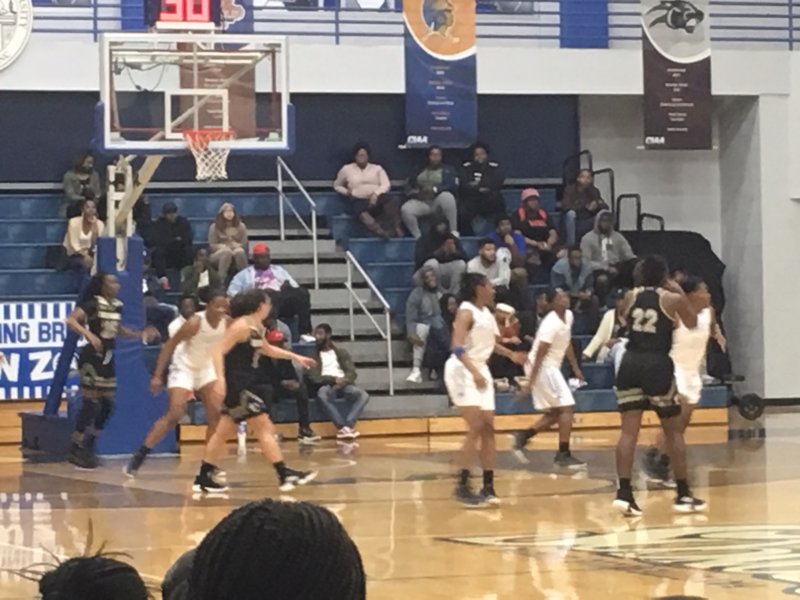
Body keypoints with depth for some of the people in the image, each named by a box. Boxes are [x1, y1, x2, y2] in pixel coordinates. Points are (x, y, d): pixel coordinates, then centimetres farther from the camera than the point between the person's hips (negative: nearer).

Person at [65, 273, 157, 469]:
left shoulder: (118, 306, 9)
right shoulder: (93, 305, -13)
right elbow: (70, 320, -24)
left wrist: (141, 334, 17)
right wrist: (88, 334, -35)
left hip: (108, 358, 8)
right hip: (92, 357, -8)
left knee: (108, 405, 8)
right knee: (91, 404, -8)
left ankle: (88, 447, 19)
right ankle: (76, 450, 0)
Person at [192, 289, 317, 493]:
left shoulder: (257, 327, 13)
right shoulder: (241, 326, -16)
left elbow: (267, 349, 32)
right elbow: (218, 351, -21)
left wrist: (295, 357, 28)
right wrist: (220, 378, -32)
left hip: (245, 385, 10)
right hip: (236, 385, -10)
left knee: (223, 431, 12)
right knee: (265, 428, -8)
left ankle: (204, 478, 17)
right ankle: (284, 475, -7)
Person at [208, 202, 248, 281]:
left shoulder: (241, 226, 7)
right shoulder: (214, 227, 3)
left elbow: (244, 245, 2)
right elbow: (212, 246, -2)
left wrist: (236, 246, -19)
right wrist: (223, 247, -20)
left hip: (238, 256, 1)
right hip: (218, 255, -1)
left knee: (240, 251, -35)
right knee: (226, 251, -37)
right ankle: (221, 279, -44)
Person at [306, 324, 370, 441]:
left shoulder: (341, 352, 21)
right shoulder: (313, 355, 15)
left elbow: (352, 373, 9)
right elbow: (313, 378, 0)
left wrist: (342, 381, -15)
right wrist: (334, 379, -16)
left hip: (343, 385, 2)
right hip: (327, 386, -2)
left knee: (363, 395, -30)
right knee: (322, 394, -40)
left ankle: (348, 426, -45)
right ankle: (343, 427, -46)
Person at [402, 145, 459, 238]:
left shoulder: (448, 170, 10)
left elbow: (452, 186, -6)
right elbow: (408, 185, 15)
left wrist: (434, 189, -20)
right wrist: (414, 193, -9)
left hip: (438, 202, -2)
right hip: (421, 202, 2)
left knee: (446, 196, -38)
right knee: (406, 210, -30)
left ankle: (453, 231, -35)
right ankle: (418, 237, -24)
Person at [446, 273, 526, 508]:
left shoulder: (487, 313, 11)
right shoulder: (466, 312, -16)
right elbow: (458, 347, -27)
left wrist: (510, 354, 19)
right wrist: (474, 372, -37)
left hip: (481, 371, 9)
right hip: (463, 371, -9)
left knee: (488, 428, 6)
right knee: (476, 428, -16)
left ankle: (488, 487, 11)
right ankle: (462, 486, -11)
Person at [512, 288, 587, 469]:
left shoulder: (569, 316, 6)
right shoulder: (551, 324, -22)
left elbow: (567, 344, 20)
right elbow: (539, 355, -23)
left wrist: (575, 368, 17)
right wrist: (530, 382, -24)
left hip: (551, 368, 10)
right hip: (542, 368, -10)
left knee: (554, 414, 13)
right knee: (566, 408, -10)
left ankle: (523, 437, 17)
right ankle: (563, 455, -7)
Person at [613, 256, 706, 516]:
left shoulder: (632, 296, 8)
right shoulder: (672, 298, 0)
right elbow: (692, 323, 17)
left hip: (630, 363, 3)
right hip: (658, 365, -3)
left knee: (629, 430, 1)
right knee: (674, 431, 8)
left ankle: (624, 492, -11)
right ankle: (683, 494, 11)